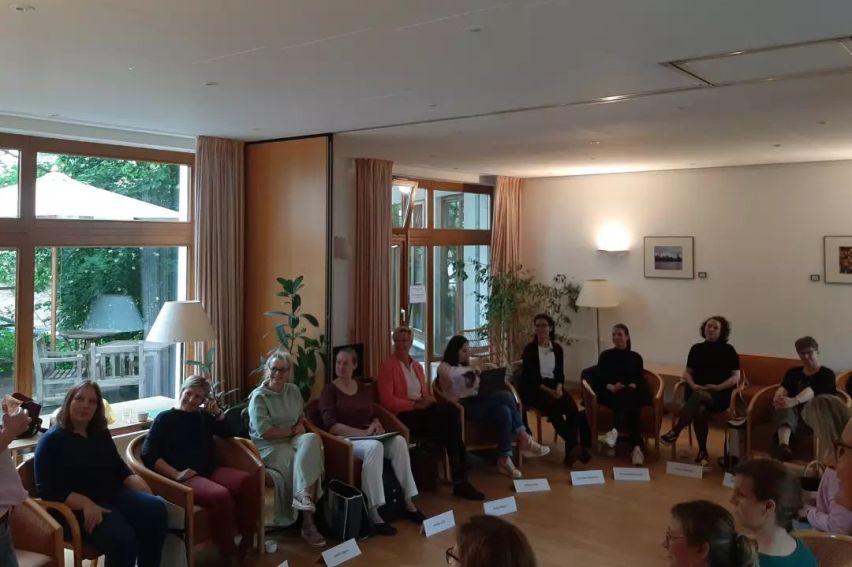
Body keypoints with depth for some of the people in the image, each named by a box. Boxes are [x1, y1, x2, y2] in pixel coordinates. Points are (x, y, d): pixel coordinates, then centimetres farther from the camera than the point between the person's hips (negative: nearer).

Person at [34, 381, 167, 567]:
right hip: (77, 506, -6)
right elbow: (48, 490, -11)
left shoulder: (101, 434, 17)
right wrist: (86, 504, -26)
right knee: (121, 537, -34)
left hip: (113, 496, 6)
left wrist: (140, 485, -2)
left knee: (156, 508, -25)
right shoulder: (52, 441, -2)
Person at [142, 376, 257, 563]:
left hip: (210, 471, 5)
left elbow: (231, 432, 23)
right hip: (185, 477, -5)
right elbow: (148, 454, -3)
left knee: (247, 481, -28)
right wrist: (176, 474, -15)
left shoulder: (204, 417, 20)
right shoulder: (165, 418, 6)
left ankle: (246, 544, -17)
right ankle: (229, 554, -20)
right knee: (221, 496, -36)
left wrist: (218, 412, 6)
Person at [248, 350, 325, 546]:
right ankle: (307, 520, -26)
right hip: (269, 447, -5)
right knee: (306, 461, -29)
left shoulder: (293, 391, 12)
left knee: (312, 439, -30)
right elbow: (265, 432, -17)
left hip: (293, 442, 5)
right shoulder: (259, 397, -7)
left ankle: (303, 497, -31)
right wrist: (293, 431, -10)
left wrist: (301, 426, -5)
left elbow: (302, 418, 19)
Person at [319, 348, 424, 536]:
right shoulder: (330, 390, -3)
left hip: (368, 437, 6)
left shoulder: (364, 389, 16)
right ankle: (372, 513, -37)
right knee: (374, 446, -38)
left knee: (399, 441, -24)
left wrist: (377, 425, -4)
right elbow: (331, 425, -14)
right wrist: (363, 433, -20)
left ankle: (408, 503, -19)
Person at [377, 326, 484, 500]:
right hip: (404, 415, -6)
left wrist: (429, 401, -2)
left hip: (422, 411, 6)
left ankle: (459, 480, -26)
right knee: (449, 416, -28)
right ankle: (460, 480, -22)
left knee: (450, 410, -28)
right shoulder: (388, 367, -1)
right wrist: (415, 404, -19)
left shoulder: (417, 366, 22)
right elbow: (387, 400, -11)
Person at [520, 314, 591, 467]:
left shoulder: (557, 348, 11)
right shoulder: (530, 349, -3)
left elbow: (560, 373, 11)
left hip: (554, 386, 4)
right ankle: (575, 445, -29)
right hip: (534, 389, -4)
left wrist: (559, 387, -11)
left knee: (573, 408, -26)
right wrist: (548, 390, -19)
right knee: (553, 408, -34)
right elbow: (529, 376, -9)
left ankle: (570, 448, -24)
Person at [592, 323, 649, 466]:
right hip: (610, 394, -1)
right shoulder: (605, 355, 16)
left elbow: (640, 379, 6)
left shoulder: (636, 357, 19)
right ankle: (637, 447, -50)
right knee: (629, 406, -35)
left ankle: (615, 430, -58)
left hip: (632, 394, 1)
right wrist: (611, 387, -18)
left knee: (625, 396, -38)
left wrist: (631, 387, -18)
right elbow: (599, 377, 3)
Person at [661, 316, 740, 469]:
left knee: (698, 396, -38)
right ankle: (703, 452, -24)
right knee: (700, 410, -35)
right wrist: (693, 384, -7)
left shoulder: (728, 350, 4)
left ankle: (675, 432, -32)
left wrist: (718, 387, -14)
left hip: (720, 395, -2)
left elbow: (736, 377, 1)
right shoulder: (696, 348, 12)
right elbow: (687, 372, 14)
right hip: (697, 392, 2)